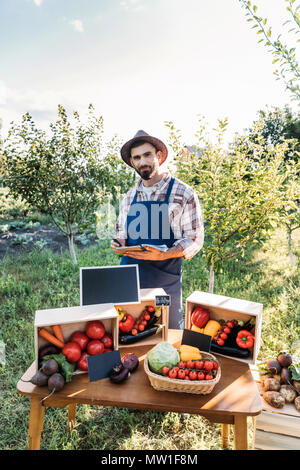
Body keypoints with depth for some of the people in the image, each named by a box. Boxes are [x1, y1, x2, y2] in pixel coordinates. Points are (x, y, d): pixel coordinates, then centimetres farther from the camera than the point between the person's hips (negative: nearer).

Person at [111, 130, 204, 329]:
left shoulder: (184, 193, -4)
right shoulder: (130, 197, 11)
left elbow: (195, 239, -5)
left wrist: (163, 255, -20)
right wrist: (119, 243, -1)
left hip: (165, 279, -3)